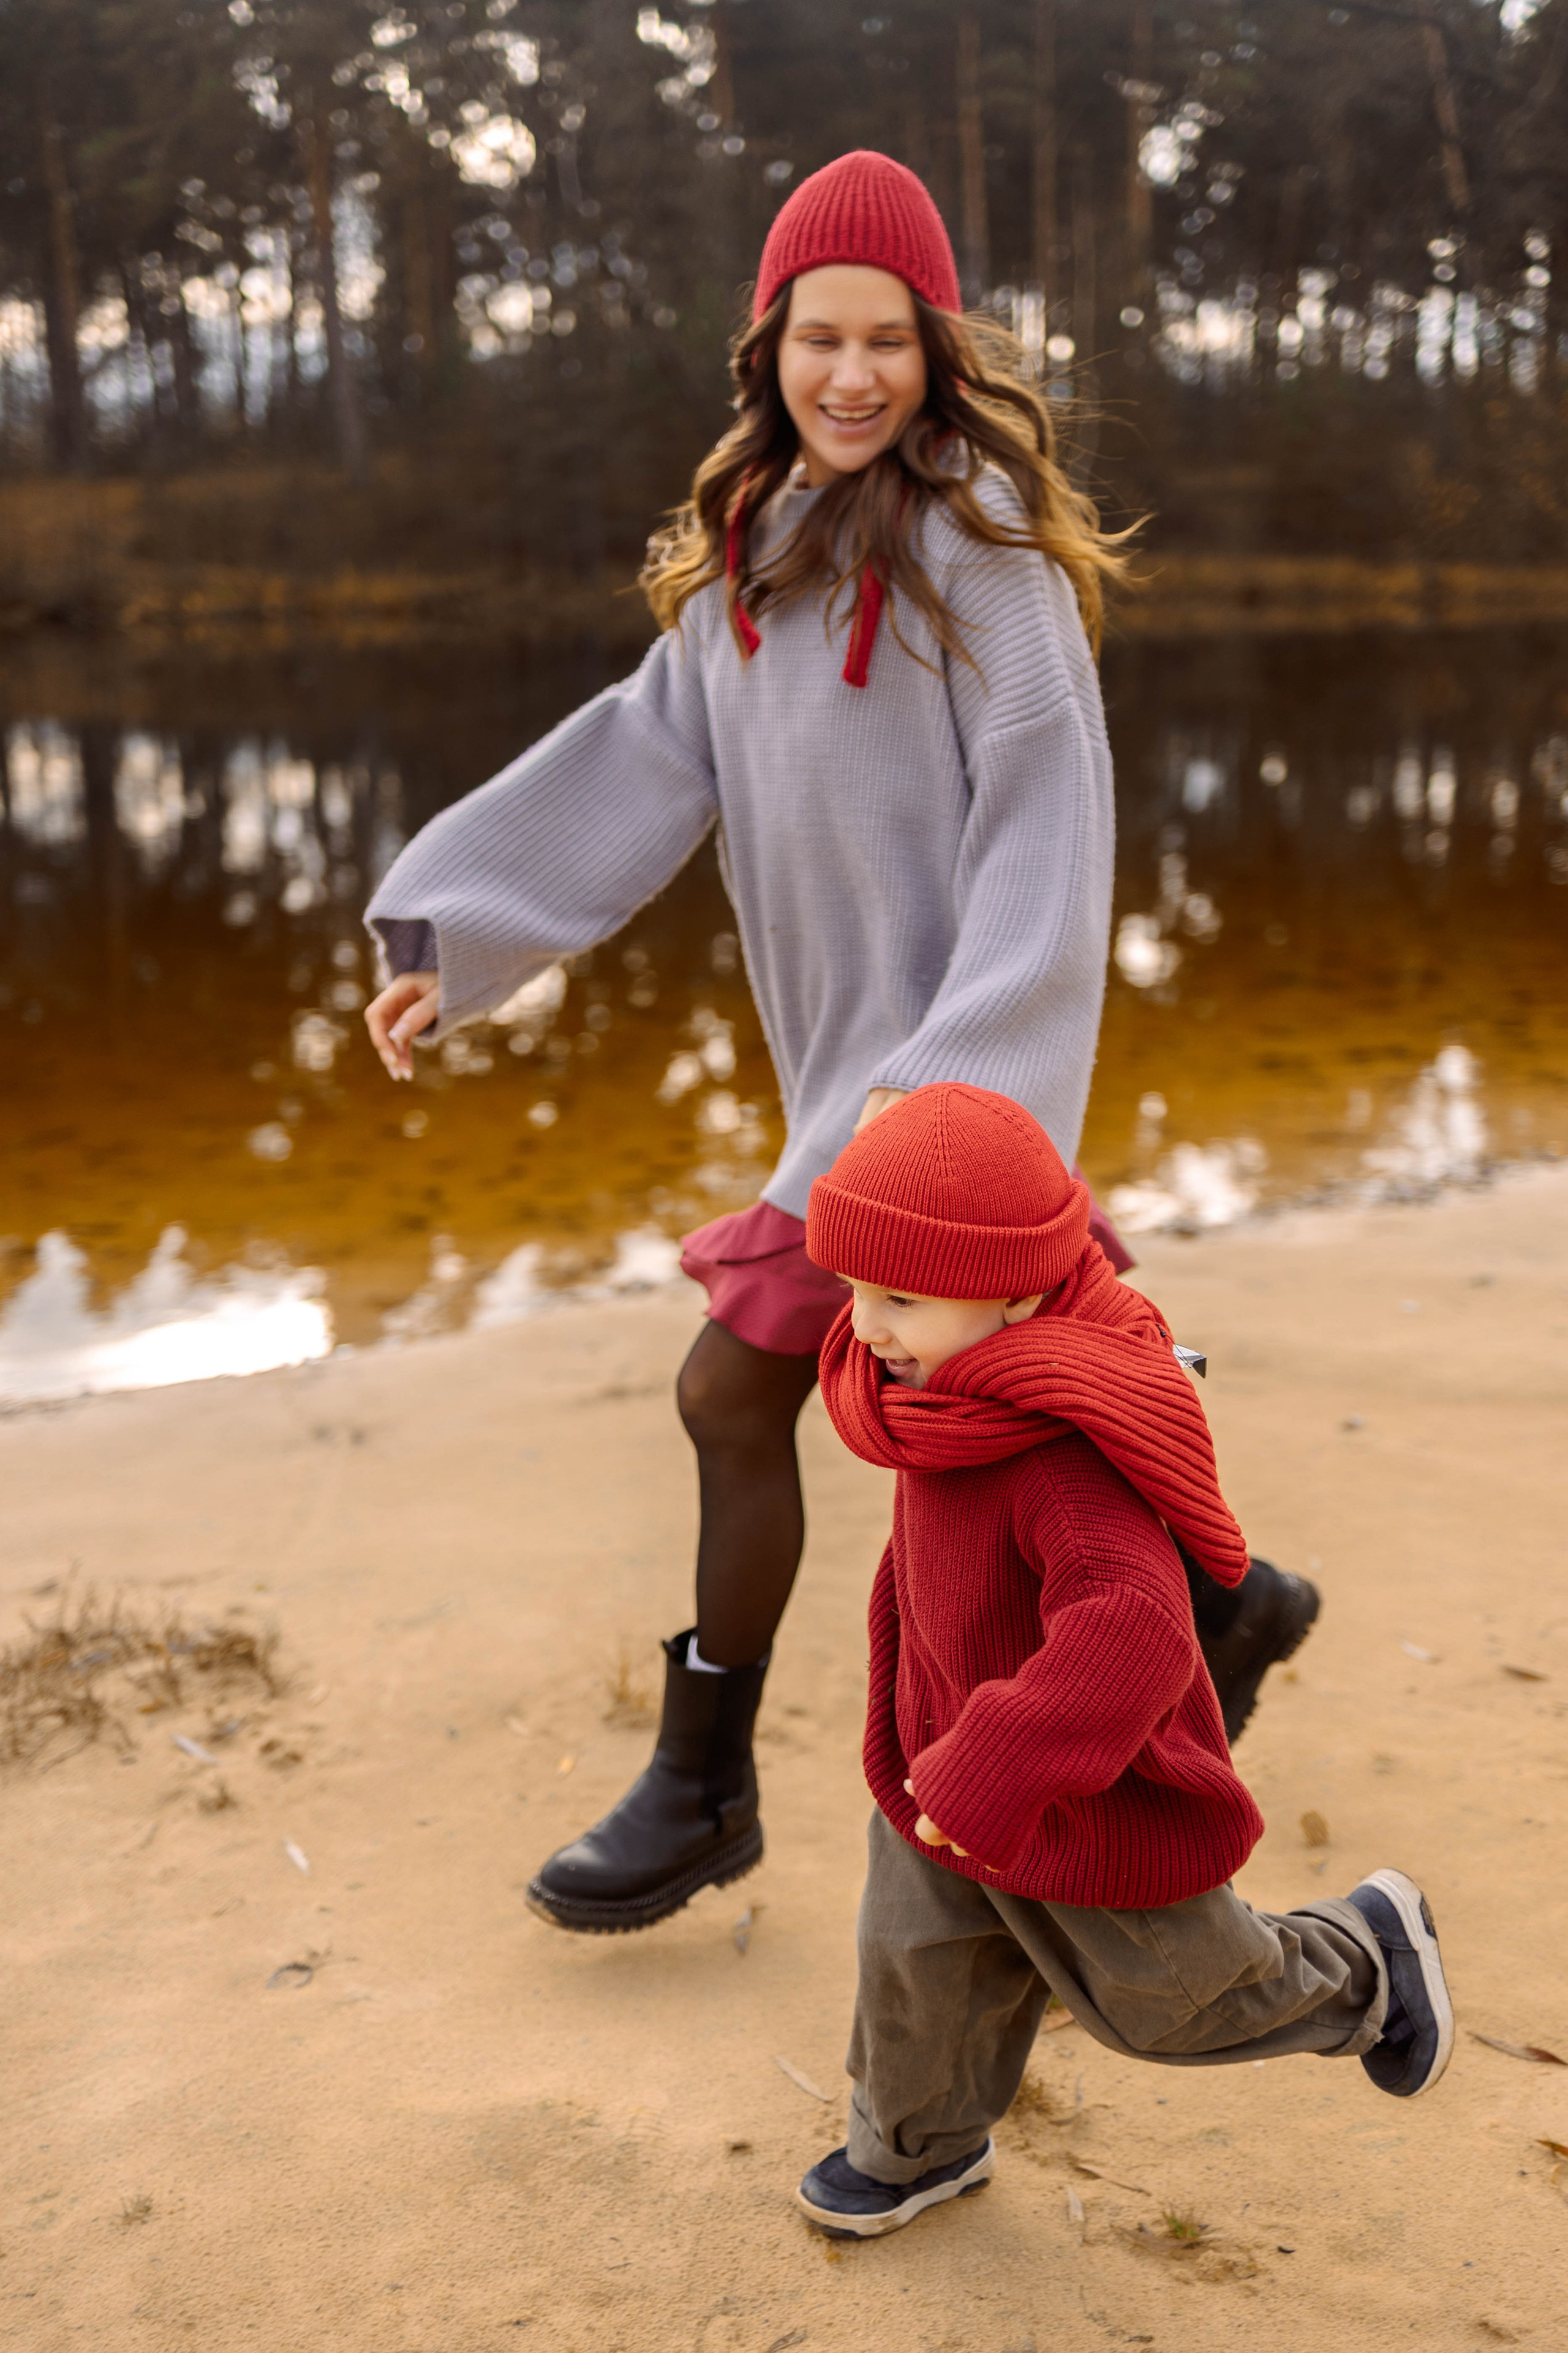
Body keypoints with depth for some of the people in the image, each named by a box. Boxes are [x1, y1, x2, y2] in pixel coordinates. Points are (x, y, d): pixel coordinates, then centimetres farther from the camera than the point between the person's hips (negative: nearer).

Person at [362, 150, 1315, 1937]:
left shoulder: (980, 541, -15)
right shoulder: (760, 539, 7)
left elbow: (1048, 821, -19)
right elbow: (643, 763, 3)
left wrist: (965, 1074, -28)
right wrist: (450, 939, -5)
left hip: (951, 1057, -7)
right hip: (847, 1045, 7)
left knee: (732, 1395, -4)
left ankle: (701, 1787, 16)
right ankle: (1223, 1602, 40)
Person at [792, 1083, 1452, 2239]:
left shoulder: (1069, 1458, -37)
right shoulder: (964, 1387, -7)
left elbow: (1133, 1634, -48)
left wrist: (994, 1774, -47)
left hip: (1098, 1806, -7)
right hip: (956, 1766, 7)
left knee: (1161, 1996, 17)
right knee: (917, 1962, 19)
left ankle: (1363, 1956, 42)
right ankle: (923, 2144, 46)